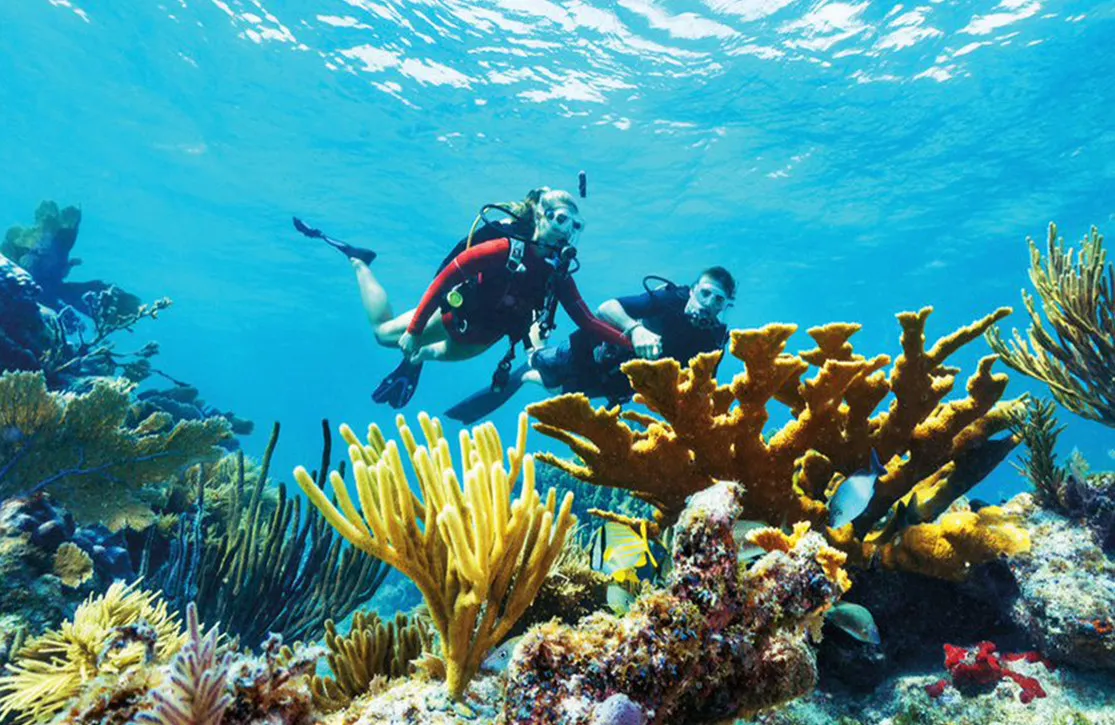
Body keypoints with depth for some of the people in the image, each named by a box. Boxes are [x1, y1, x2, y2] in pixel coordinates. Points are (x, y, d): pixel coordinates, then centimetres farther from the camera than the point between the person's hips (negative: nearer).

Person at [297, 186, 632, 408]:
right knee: (384, 333, 14)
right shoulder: (505, 247, -34)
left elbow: (588, 323, -16)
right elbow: (446, 275, -32)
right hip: (456, 312, -5)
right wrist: (414, 329, -33)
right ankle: (358, 261, 30)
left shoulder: (559, 274, -16)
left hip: (485, 333, 5)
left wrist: (629, 343, -29)